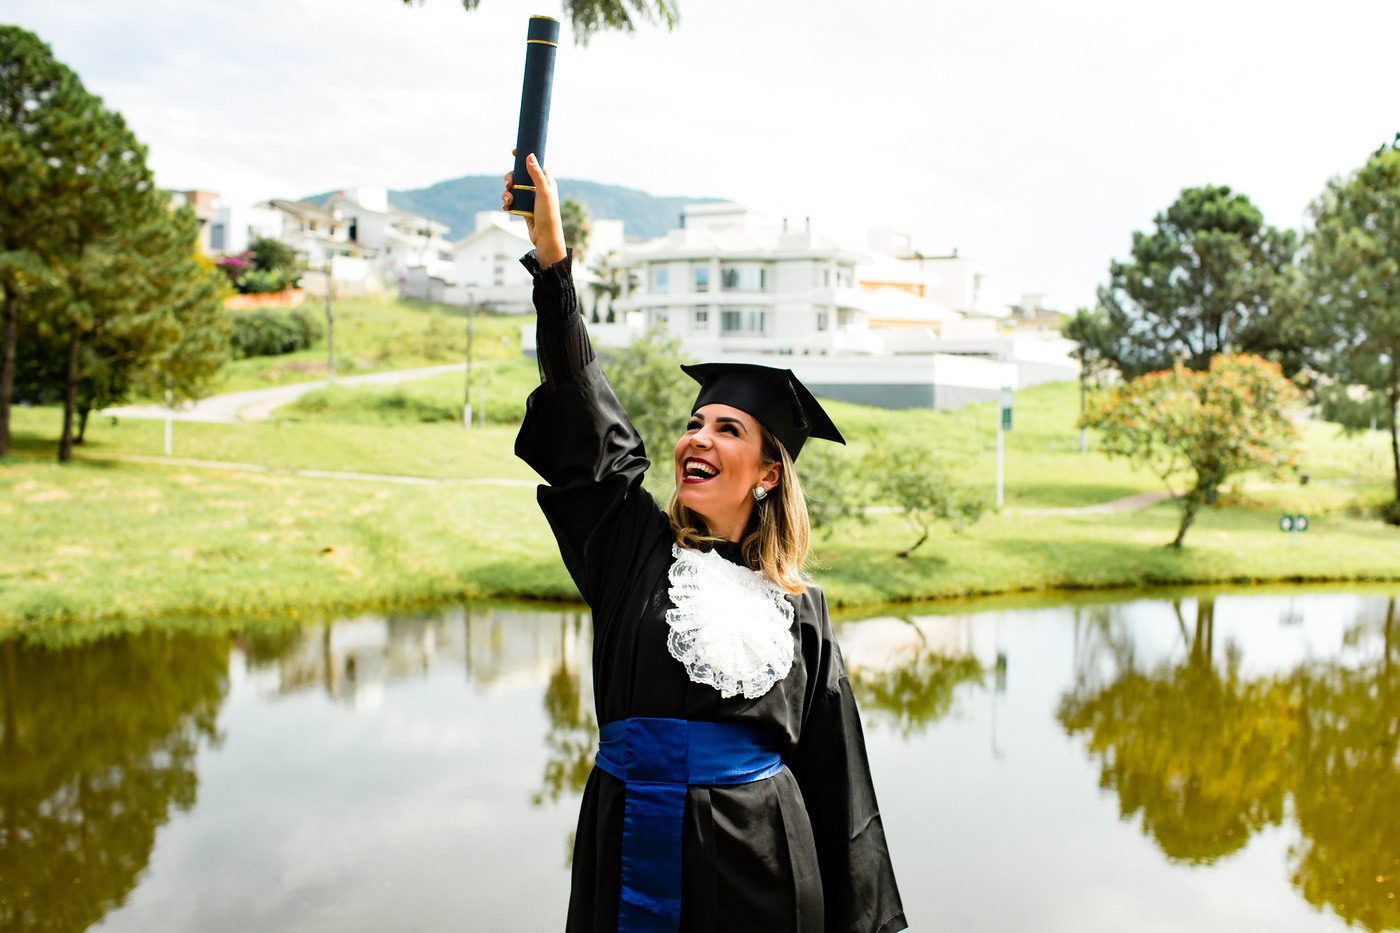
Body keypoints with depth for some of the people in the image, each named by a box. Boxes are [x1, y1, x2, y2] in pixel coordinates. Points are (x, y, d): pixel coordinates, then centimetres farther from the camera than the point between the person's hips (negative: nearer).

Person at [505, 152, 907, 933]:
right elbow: (586, 431, -8)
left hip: (757, 866, 0)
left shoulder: (799, 605, 4)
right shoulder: (635, 547, 3)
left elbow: (835, 774, 6)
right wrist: (552, 259, -16)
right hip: (635, 848, 1)